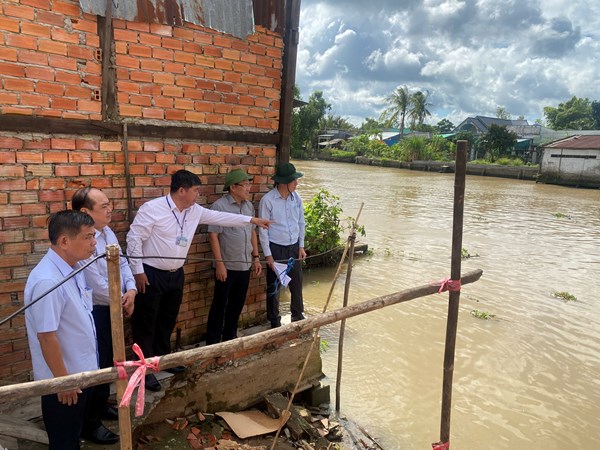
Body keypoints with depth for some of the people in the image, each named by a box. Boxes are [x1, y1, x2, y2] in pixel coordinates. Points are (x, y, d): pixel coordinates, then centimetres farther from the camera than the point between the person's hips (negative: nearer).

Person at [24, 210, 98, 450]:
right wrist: (63, 379, -19)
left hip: (81, 372, 8)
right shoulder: (48, 281, -29)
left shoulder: (73, 269, 0)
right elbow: (46, 336, -26)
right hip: (64, 379, -8)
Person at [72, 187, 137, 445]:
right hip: (95, 312, -9)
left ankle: (101, 405, 45)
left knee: (108, 362, 23)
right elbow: (96, 284, -26)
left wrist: (131, 290, -8)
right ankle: (90, 423, 25)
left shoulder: (107, 232, 3)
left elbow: (122, 263, 8)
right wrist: (123, 302, -11)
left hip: (114, 308, 9)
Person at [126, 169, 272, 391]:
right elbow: (134, 238, -15)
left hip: (175, 275, 7)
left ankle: (162, 358, 37)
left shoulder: (194, 211, 2)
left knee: (168, 321, 19)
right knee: (146, 323, 4)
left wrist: (252, 220, 9)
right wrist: (138, 271, -16)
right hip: (151, 275, -7)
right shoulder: (152, 208, -18)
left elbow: (220, 217, 9)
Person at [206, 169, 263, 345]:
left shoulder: (249, 206, 7)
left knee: (237, 304, 15)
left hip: (244, 265, 6)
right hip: (226, 266, -6)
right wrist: (219, 263, -17)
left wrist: (256, 257, 11)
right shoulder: (219, 206, -13)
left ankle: (230, 337, 31)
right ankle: (212, 342, 20)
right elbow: (213, 235, -14)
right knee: (220, 304, 6)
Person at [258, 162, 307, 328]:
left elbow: (301, 222, 9)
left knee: (297, 284, 14)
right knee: (273, 287, 7)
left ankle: (298, 316, 33)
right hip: (276, 249, -4)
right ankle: (275, 322, 24)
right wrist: (268, 254, -10)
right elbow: (263, 229, -11)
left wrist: (301, 246, 7)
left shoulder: (296, 197, -1)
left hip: (294, 247, 5)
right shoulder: (267, 200, -15)